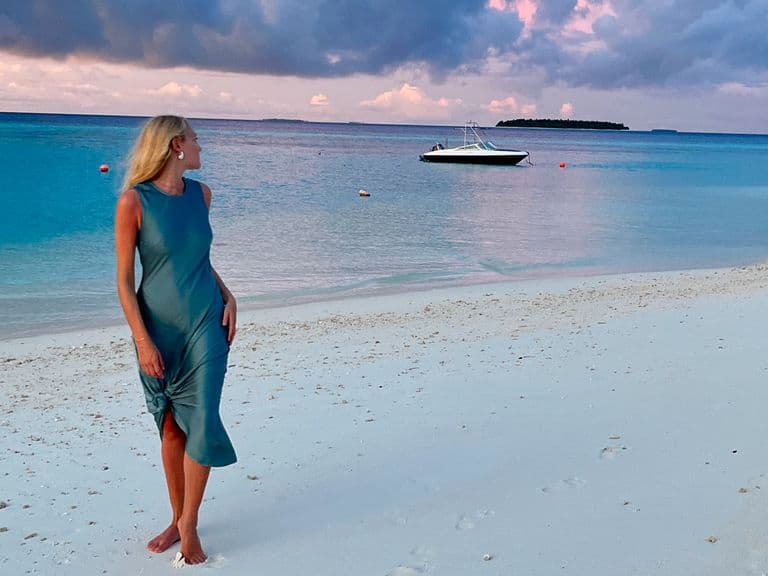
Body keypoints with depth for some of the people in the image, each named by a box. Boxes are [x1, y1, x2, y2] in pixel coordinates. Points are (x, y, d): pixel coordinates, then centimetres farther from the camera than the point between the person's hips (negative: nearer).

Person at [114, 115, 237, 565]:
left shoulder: (200, 193, 5)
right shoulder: (134, 200, -10)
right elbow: (124, 279, -8)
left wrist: (228, 296, 3)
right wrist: (142, 340, -14)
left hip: (205, 324, 3)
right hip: (158, 327, -2)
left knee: (201, 423, -4)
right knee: (171, 428, 9)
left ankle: (189, 524, 14)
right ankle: (177, 519, 27)